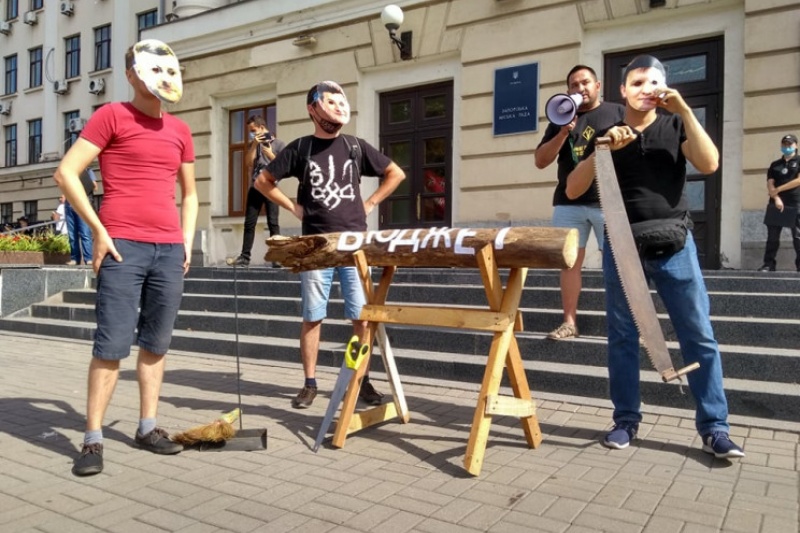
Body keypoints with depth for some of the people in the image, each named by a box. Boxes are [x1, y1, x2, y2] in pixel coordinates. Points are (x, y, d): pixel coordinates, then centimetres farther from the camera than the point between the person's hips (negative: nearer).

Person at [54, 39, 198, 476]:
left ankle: (147, 427, 19)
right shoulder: (111, 115, 2)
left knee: (157, 342, 8)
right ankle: (92, 440, 7)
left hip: (170, 249, 5)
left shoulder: (179, 130, 16)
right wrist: (98, 230, -9)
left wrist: (187, 238, 11)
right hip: (122, 246, -5)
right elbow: (66, 173, -4)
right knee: (112, 344, -5)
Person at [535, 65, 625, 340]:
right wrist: (564, 132, -6)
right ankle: (569, 322, 8)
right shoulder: (561, 120, 15)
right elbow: (541, 161, 6)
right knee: (570, 261, 2)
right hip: (569, 203, 3)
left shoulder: (618, 113, 9)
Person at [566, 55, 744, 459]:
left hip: (673, 244, 0)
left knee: (699, 335, -1)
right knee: (622, 336, 5)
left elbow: (709, 164, -8)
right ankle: (626, 420, 17)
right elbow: (572, 190, 0)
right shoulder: (607, 134, 9)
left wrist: (684, 110, -11)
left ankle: (714, 428, 9)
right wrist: (603, 149, -13)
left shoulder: (675, 127, 9)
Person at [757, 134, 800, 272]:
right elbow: (770, 184, 6)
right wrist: (776, 198, -10)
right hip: (776, 204, 3)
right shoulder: (775, 165, 16)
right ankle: (769, 264, 2)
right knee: (772, 236, 1)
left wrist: (778, 190, -8)